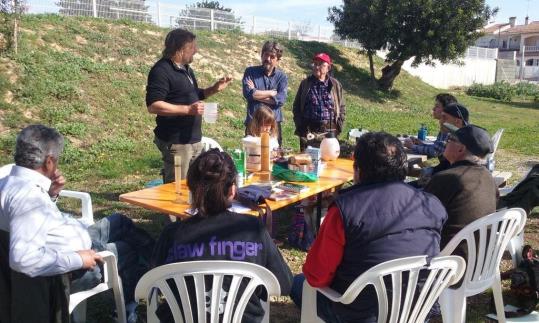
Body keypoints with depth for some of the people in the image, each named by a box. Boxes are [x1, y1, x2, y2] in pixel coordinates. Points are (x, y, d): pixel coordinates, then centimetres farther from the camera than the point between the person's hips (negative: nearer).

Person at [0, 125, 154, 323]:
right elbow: (23, 259, -41)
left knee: (118, 222, 22)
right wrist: (76, 259, -31)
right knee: (129, 251, 13)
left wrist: (51, 194, -1)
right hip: (70, 270, -10)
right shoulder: (27, 195, -33)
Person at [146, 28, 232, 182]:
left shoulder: (186, 69, 14)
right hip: (175, 142, -9)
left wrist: (214, 89, 11)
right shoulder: (161, 71, -15)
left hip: (194, 139, 9)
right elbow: (153, 106, -23)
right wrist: (188, 110, -26)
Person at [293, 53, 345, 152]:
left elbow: (341, 108, 11)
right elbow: (296, 107, 12)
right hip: (308, 131, 0)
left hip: (330, 131, 0)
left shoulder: (335, 85, 8)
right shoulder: (305, 83, 8)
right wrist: (300, 127, 3)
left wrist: (338, 127, 1)